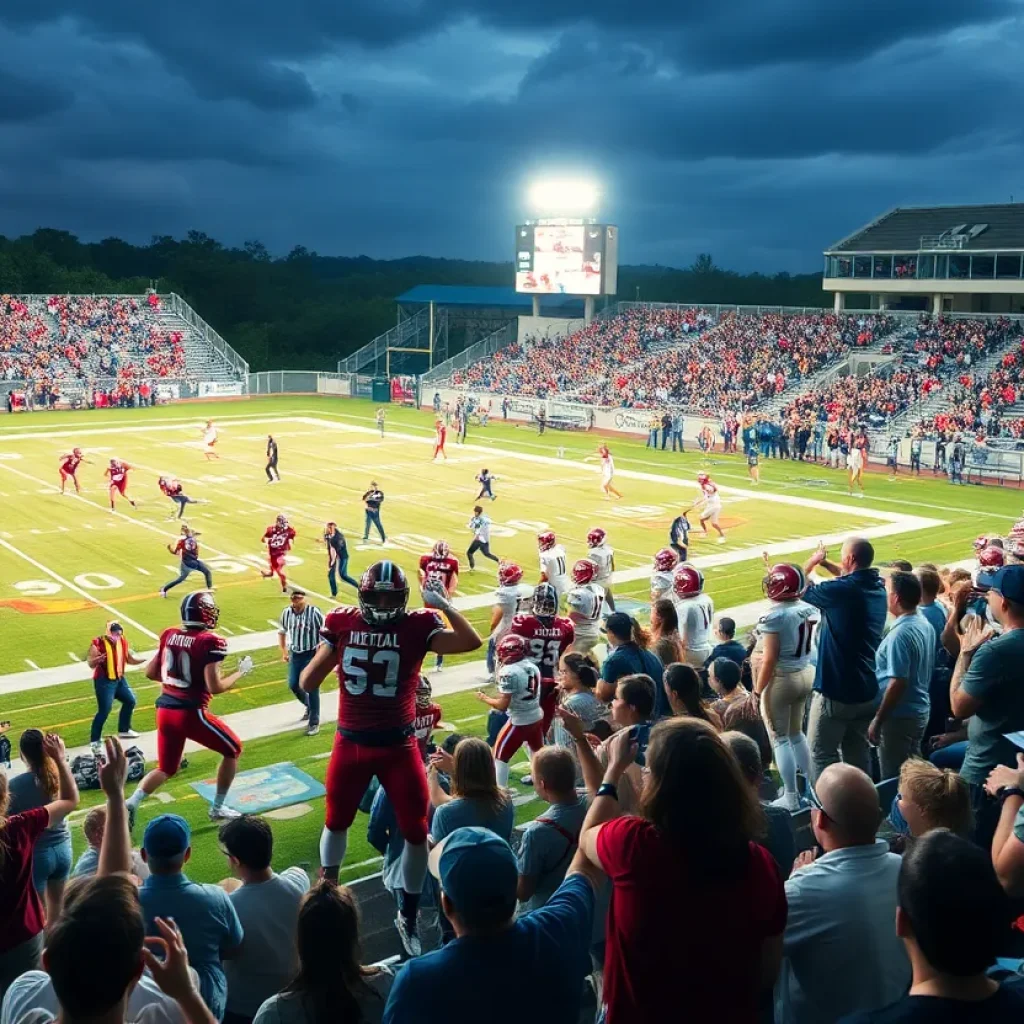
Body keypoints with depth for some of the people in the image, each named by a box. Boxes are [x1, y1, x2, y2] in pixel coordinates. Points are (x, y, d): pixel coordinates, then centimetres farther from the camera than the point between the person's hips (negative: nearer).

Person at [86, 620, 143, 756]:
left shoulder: (123, 642, 4)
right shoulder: (98, 644, -17)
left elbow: (130, 659, 16)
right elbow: (90, 664, -16)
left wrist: (145, 659, 1)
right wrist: (97, 659, -37)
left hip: (119, 679, 8)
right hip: (104, 681, -8)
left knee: (130, 701, 18)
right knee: (104, 710, -12)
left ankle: (124, 730, 36)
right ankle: (95, 741, -4)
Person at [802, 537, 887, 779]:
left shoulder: (840, 590, -20)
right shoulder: (878, 587, 2)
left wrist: (813, 562, 13)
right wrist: (825, 563, 19)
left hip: (836, 691, -7)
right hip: (867, 690, 7)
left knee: (821, 754, 3)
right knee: (858, 754, 18)